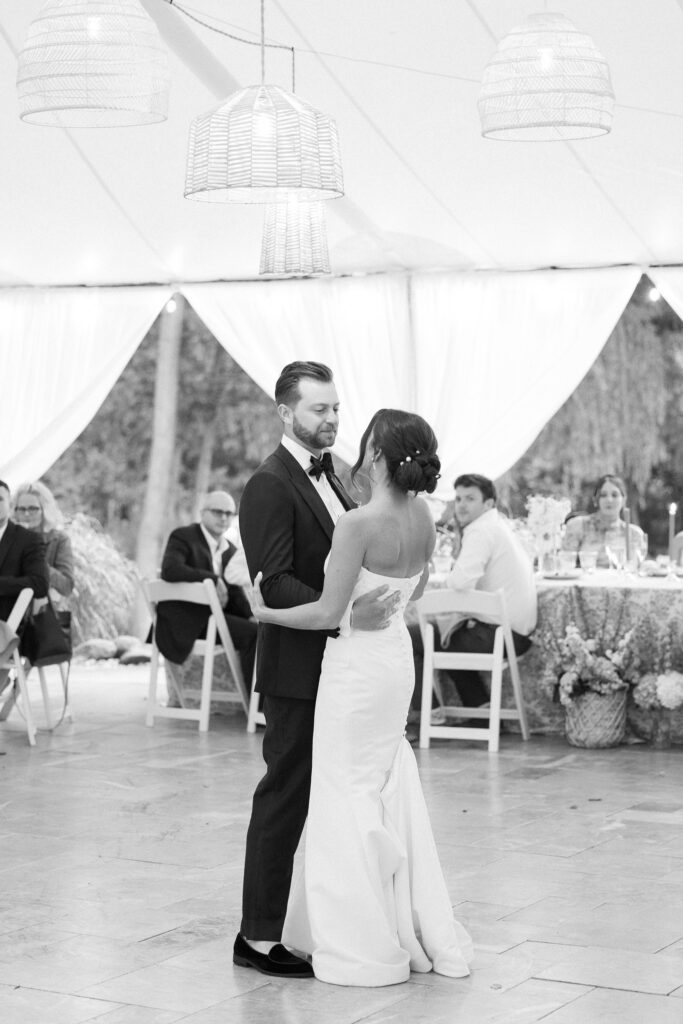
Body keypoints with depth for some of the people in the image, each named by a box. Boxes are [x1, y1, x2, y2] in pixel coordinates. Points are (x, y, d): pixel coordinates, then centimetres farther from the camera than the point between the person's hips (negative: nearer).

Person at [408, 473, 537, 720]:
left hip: (496, 634, -10)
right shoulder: (498, 525, 20)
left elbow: (461, 582, -26)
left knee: (409, 637, -6)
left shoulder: (481, 530, -12)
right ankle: (481, 710, 30)